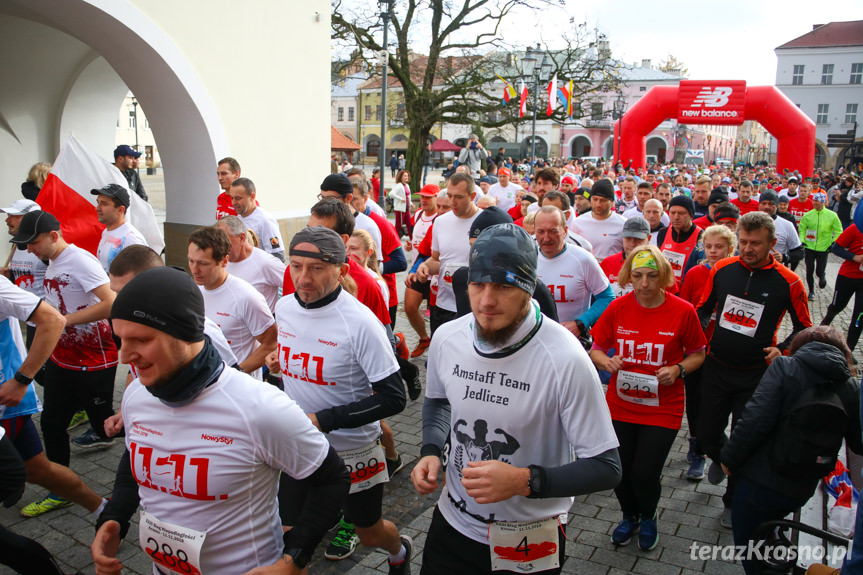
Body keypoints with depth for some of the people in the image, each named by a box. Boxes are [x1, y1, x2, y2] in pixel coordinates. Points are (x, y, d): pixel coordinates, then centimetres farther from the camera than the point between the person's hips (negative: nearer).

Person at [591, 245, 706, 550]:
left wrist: (677, 370, -16)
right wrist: (606, 361, -19)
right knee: (620, 470, 7)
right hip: (620, 405, 2)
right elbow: (596, 349, 3)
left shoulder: (682, 311, -10)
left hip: (662, 409, -2)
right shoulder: (618, 307, -6)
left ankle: (648, 518, 34)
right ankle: (629, 516, 42)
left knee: (645, 474, -3)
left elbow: (698, 354, 3)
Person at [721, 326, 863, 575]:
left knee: (747, 542, 13)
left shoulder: (784, 367, -12)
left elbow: (755, 420, -22)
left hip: (761, 479, -4)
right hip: (801, 491, 5)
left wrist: (729, 458, -9)